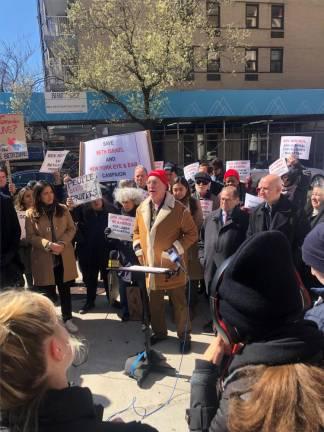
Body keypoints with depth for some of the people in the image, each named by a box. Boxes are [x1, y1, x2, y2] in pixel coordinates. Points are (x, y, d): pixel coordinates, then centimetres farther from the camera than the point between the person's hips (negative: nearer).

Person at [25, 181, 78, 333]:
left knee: (65, 289, 11)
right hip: (44, 259, -2)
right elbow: (30, 236, -6)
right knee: (48, 292, 6)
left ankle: (67, 319, 25)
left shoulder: (63, 209, 3)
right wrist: (48, 244, -20)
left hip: (64, 257, 2)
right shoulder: (31, 214, -4)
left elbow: (71, 229, 2)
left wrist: (62, 243, -15)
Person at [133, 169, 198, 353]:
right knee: (154, 302, 18)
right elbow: (137, 231, 18)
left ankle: (184, 336, 25)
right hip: (150, 265, 5)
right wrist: (138, 247, 3)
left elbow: (192, 233, -7)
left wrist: (178, 249, -16)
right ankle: (159, 332, 38)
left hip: (172, 265, -5)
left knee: (179, 303, 9)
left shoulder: (179, 209, -12)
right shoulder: (142, 208, 5)